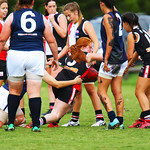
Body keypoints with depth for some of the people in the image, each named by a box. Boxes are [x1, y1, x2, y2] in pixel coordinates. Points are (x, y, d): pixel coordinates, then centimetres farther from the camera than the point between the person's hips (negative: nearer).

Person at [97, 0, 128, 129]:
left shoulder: (107, 17, -13)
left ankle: (113, 119, -12)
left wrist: (106, 59, -20)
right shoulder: (117, 15, 8)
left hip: (111, 59, -8)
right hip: (121, 59, 8)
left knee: (101, 91, -1)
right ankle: (120, 121, 7)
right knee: (117, 92, 9)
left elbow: (110, 39, -20)